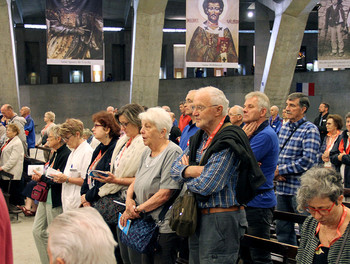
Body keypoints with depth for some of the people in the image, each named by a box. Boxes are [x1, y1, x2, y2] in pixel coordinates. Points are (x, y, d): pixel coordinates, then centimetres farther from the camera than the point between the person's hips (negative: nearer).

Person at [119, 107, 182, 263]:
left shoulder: (172, 152, -14)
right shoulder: (147, 153, 13)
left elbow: (165, 194, -20)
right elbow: (137, 181, 19)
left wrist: (137, 210, -11)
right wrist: (129, 199, -4)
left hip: (164, 228, -8)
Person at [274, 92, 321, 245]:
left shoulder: (310, 130, -11)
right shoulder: (284, 127, 11)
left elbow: (307, 161, -20)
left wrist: (280, 170, -15)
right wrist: (275, 169, -1)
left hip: (300, 189, -7)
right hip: (282, 187, 7)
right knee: (282, 228, 16)